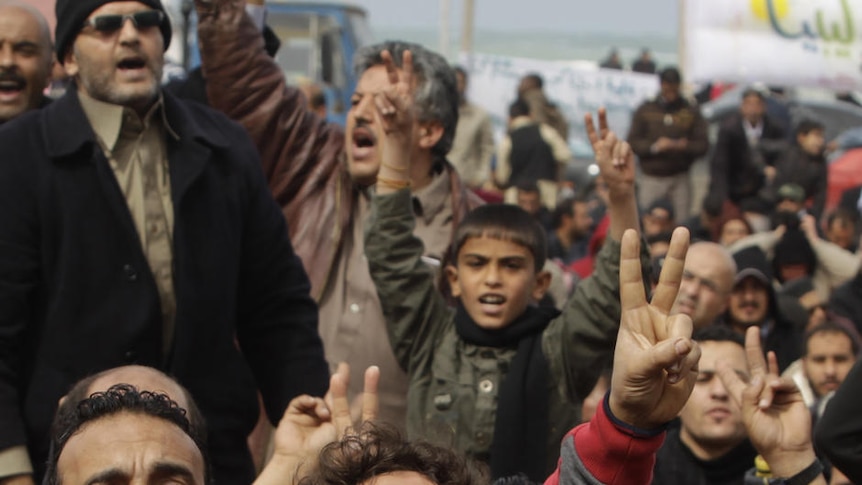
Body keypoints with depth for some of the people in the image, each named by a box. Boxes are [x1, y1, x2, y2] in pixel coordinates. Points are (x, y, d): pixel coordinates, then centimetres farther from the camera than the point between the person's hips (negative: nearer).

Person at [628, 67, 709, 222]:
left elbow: (703, 145, 2)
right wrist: (654, 146, -17)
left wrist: (681, 146, -17)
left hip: (680, 179, 0)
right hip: (651, 179, 0)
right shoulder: (645, 110, 8)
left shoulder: (691, 112, 8)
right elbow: (633, 142, 1)